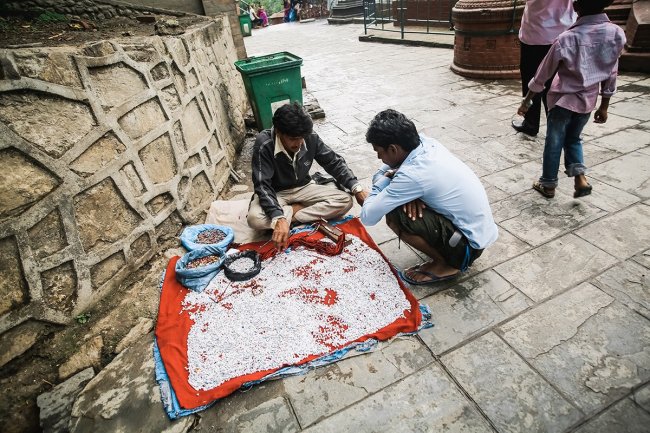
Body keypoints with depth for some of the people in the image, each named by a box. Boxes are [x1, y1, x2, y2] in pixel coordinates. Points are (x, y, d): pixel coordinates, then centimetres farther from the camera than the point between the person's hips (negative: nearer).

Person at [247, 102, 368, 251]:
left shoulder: (311, 137, -16)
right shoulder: (264, 144, -26)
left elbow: (334, 162, -5)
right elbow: (262, 185, -30)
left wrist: (357, 188, -19)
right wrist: (279, 219, -45)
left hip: (303, 188, 3)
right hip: (275, 193, -3)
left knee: (345, 201, -18)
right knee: (255, 219, -36)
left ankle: (290, 213, -16)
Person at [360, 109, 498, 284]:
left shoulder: (412, 175, -29)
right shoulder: (425, 142, -6)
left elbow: (368, 217, -25)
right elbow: (390, 165, 11)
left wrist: (381, 183, -9)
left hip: (470, 244, -8)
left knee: (394, 216, -21)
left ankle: (446, 264, 0)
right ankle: (448, 257, 14)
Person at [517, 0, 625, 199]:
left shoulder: (567, 39, -17)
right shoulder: (617, 34, -3)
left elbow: (543, 74, -10)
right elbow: (611, 75, 4)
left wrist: (527, 101, 0)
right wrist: (604, 107, 13)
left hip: (563, 100, -4)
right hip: (588, 101, 4)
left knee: (553, 143, 11)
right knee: (573, 139, 23)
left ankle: (548, 184, 21)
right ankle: (580, 178, 7)